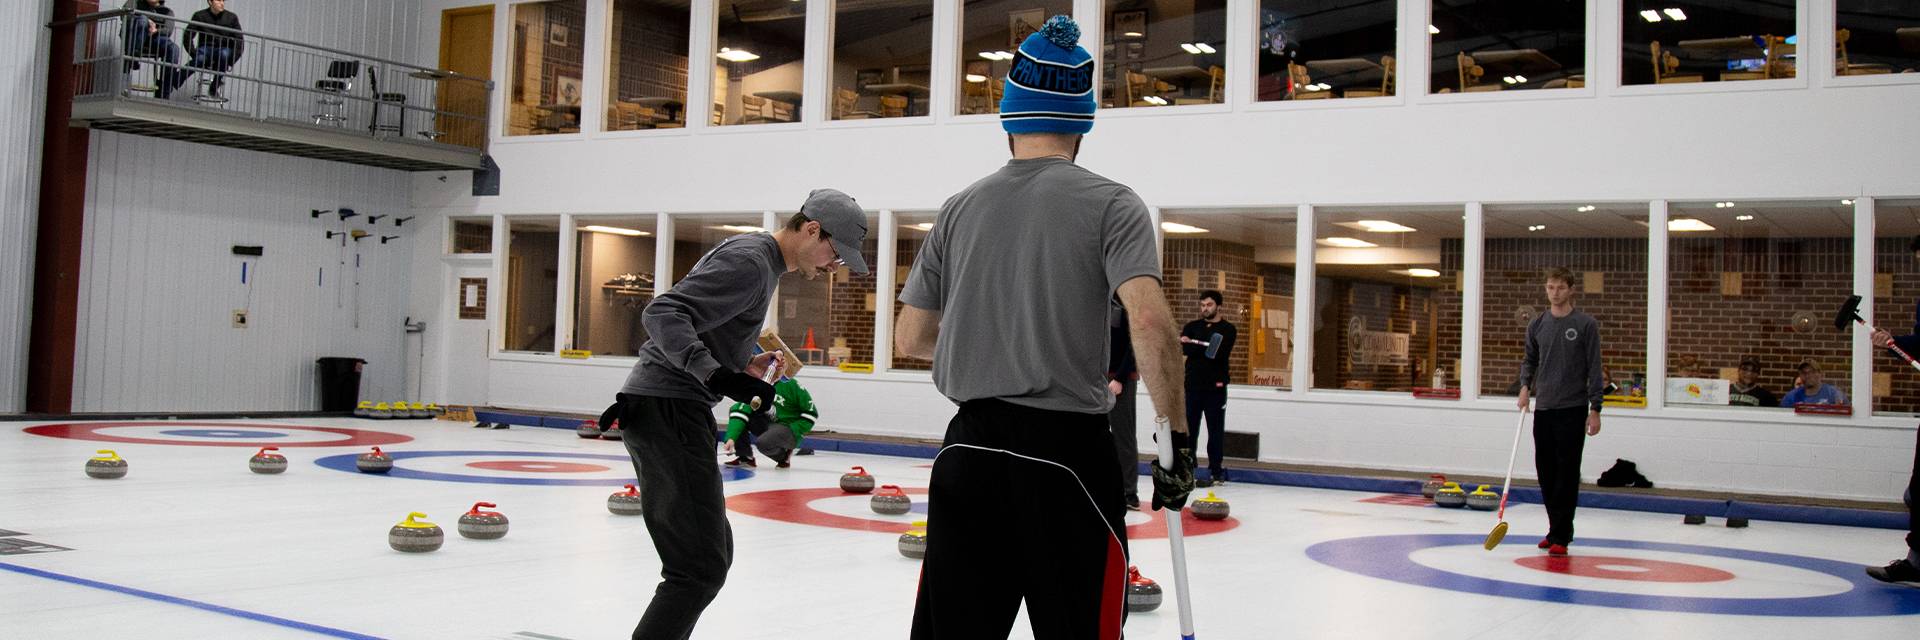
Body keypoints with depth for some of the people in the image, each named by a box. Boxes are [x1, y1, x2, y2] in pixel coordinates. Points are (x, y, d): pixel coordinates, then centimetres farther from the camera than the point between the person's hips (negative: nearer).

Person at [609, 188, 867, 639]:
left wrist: (743, 365, 15)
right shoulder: (750, 262, -13)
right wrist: (719, 375, -35)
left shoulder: (758, 260, 20)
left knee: (711, 552, 17)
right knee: (702, 565, -13)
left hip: (658, 408, 11)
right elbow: (663, 314, -24)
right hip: (668, 409, -11)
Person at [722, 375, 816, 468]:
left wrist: (792, 433, -16)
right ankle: (744, 457, -3)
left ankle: (784, 455, 0)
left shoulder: (791, 384, -18)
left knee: (763, 443, -35)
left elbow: (811, 413, -12)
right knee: (735, 410, -8)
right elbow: (741, 411, -14)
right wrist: (731, 438, -26)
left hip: (788, 428, -6)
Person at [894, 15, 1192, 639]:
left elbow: (910, 338, 13)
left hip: (969, 447, 4)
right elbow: (1149, 320, -18)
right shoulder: (1109, 202, -3)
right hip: (1066, 447, -4)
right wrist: (1175, 434, -10)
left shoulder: (960, 207, 9)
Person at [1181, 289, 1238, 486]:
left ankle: (1216, 472, 8)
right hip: (1192, 385, 3)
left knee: (1215, 431, 2)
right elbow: (1185, 348, -6)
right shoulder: (1192, 327, 11)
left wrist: (1195, 345, -11)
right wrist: (1207, 348, -17)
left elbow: (1221, 353, -15)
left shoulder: (1227, 329, 1)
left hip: (1215, 387, -3)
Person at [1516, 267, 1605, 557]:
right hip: (1543, 409, 5)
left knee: (1567, 473, -5)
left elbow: (1594, 369, -5)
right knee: (1546, 471, 9)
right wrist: (1525, 384, 1)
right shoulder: (1537, 325, 9)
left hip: (1573, 410, -5)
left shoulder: (1586, 325, -5)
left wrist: (1595, 409, -9)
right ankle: (1559, 529, 21)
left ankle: (1560, 536, -3)